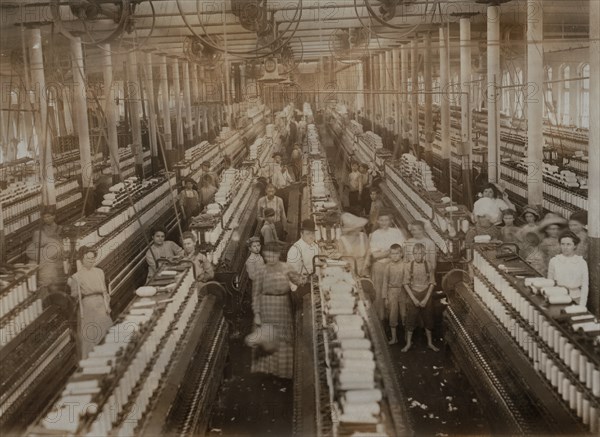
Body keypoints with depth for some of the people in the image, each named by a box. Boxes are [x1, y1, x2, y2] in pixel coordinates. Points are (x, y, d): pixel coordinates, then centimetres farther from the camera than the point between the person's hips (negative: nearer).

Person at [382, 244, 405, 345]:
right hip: (392, 291, 1)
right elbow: (385, 282, 5)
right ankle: (394, 337, 16)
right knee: (393, 315, 5)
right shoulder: (388, 266, -1)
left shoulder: (405, 265, -5)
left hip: (403, 291, -1)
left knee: (404, 314, 5)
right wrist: (385, 297, 4)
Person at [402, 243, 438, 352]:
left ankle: (430, 343, 23)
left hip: (426, 295, 1)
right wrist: (414, 299, -11)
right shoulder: (408, 266, -8)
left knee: (428, 320, 9)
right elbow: (406, 284, -4)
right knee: (411, 320, 4)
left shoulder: (428, 266, -6)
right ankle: (408, 343, 18)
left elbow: (431, 284, -1)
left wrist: (426, 299, -9)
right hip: (413, 295, -1)